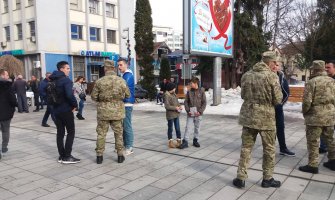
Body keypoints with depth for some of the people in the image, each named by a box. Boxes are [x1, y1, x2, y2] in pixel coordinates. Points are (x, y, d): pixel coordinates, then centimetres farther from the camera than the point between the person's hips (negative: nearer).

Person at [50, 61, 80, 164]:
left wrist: (52, 103, 14)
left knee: (60, 133, 12)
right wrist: (75, 105, -13)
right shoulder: (66, 80, -15)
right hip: (66, 110, -8)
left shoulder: (52, 80, 11)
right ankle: (67, 157, -1)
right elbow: (69, 95, -28)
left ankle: (61, 156, 17)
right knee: (71, 132, 1)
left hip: (56, 110, 8)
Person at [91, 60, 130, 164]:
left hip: (103, 111, -1)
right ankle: (120, 155, 18)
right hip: (117, 111, 1)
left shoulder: (99, 82, -9)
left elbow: (93, 96, -3)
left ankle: (99, 155, 16)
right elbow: (127, 95, 3)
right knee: (118, 133, 12)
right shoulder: (121, 81, -7)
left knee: (101, 133, 10)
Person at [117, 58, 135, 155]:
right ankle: (124, 145, 22)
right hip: (123, 103, 10)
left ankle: (129, 147, 2)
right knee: (123, 126, 14)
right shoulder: (125, 75, 18)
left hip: (127, 104, -9)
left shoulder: (128, 75, -10)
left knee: (127, 126, -5)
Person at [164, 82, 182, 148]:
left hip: (176, 114, 7)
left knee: (178, 128, 13)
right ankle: (170, 142, 19)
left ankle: (179, 141, 24)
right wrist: (175, 108, -19)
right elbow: (167, 106, -21)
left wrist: (179, 106, -1)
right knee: (170, 128, 6)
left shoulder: (174, 94, 9)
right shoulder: (167, 95, -17)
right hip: (170, 115, -7)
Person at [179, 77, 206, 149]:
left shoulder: (201, 91, -2)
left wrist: (200, 111, -12)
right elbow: (186, 102, 3)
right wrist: (188, 110, -8)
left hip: (198, 113, 0)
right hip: (190, 113, 1)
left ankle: (195, 140, 24)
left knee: (197, 127, 10)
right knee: (187, 127, -2)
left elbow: (204, 103, -3)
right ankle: (185, 142, 2)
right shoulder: (189, 92, 1)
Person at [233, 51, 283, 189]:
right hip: (266, 117, -4)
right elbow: (278, 100, -10)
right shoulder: (272, 76, -12)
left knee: (246, 147, 11)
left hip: (248, 116, 4)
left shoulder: (246, 75, 2)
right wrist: (268, 99, 10)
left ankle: (241, 178, 14)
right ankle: (267, 179, 24)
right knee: (269, 149, 13)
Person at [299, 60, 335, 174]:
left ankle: (313, 165, 5)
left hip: (315, 116, -7)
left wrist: (304, 112, -1)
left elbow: (307, 101, -16)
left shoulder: (312, 82, -13)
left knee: (313, 141, 1)